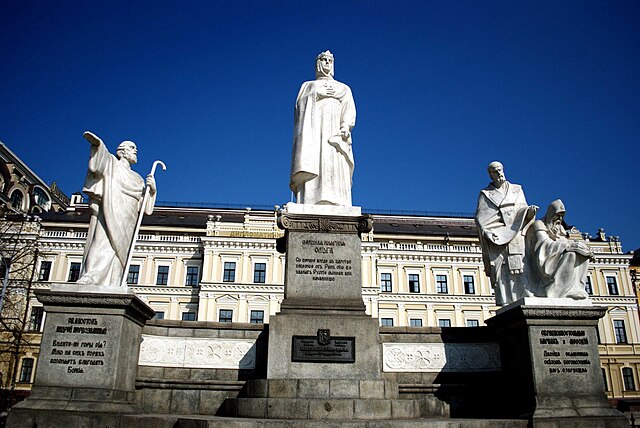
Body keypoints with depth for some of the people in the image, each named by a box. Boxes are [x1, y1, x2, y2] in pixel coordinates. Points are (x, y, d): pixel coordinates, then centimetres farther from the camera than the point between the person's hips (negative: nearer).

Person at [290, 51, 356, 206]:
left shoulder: (344, 89, 27)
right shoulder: (307, 86, 29)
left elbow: (350, 112, 11)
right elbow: (301, 105, 11)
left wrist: (346, 126, -9)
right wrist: (316, 93, 3)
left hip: (334, 135, 1)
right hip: (312, 133, 0)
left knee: (334, 172, -18)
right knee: (311, 172, -19)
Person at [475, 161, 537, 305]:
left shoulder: (517, 190, 22)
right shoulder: (485, 194, 15)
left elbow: (523, 213, 14)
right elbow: (480, 217, 3)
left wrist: (530, 211, -10)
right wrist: (487, 232, -15)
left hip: (517, 237, 2)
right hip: (496, 239, -2)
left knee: (522, 274, -12)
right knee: (501, 276, -13)